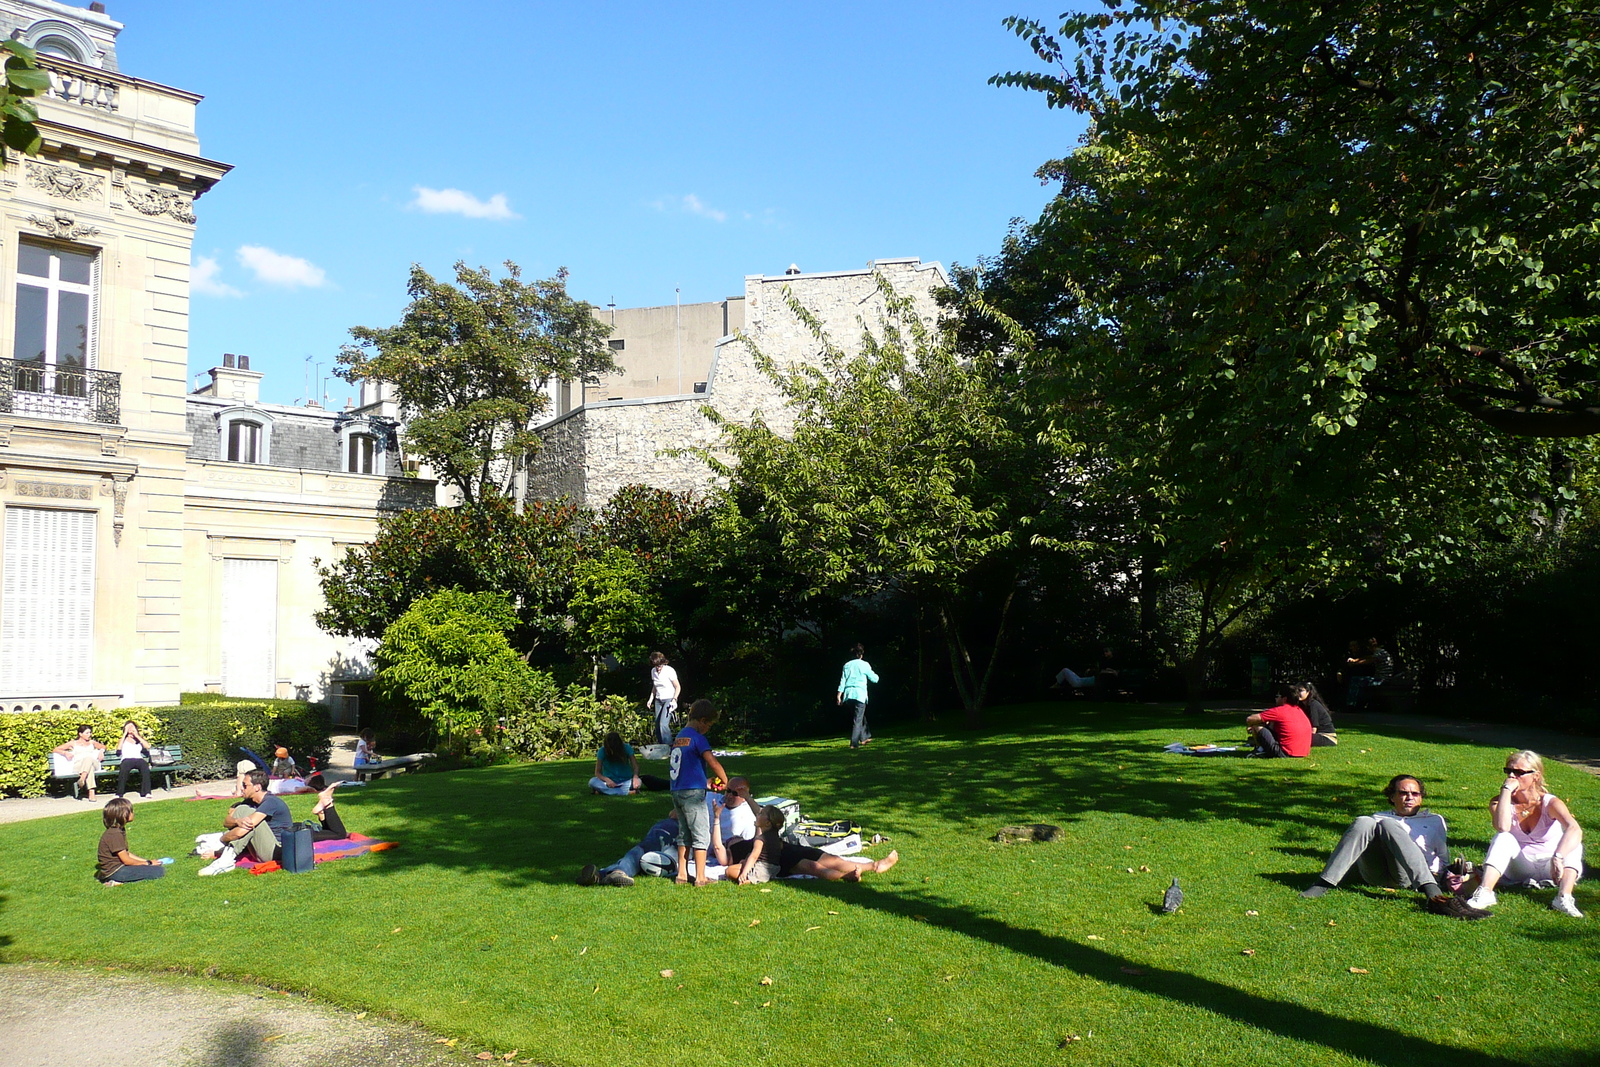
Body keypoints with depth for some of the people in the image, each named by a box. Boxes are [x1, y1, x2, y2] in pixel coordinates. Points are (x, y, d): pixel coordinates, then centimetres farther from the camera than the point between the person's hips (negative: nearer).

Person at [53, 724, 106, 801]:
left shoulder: (92, 742, 31)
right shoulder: (73, 743, 22)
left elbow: (103, 747, 44)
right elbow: (55, 749, 20)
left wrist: (101, 751, 19)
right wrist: (65, 752, -1)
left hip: (94, 764, 1)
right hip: (78, 767, -1)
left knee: (89, 758, -39)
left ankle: (82, 778, -63)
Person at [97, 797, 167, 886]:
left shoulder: (119, 831, 12)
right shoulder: (114, 834, -20)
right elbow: (126, 860, -17)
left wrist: (147, 861, 9)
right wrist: (148, 863, -6)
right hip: (114, 871, -10)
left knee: (160, 866, 13)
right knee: (159, 871, -18)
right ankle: (118, 881, -14)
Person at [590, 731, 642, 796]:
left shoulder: (627, 748, -7)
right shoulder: (602, 751, -8)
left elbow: (635, 766, -9)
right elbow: (597, 772, -6)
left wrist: (635, 776, -32)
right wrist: (606, 779, -28)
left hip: (625, 782, 0)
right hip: (610, 782, 0)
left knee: (638, 781, -32)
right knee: (592, 782, -30)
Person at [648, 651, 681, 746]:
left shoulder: (669, 670, -12)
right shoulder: (653, 671, 5)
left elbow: (678, 687, -7)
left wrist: (674, 699, -18)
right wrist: (651, 699, 9)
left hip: (669, 699, -6)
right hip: (658, 700, 6)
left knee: (663, 724, -20)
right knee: (657, 725, 1)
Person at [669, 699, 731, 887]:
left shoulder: (678, 737, 14)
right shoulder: (697, 738, -11)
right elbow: (712, 762, -18)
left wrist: (704, 781, 20)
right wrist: (724, 780, -1)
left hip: (677, 792, 8)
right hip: (693, 792, -8)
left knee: (684, 834, 15)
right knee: (701, 835, 0)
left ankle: (682, 874, 18)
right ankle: (700, 877, 1)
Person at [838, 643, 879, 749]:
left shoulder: (847, 665, 12)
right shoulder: (864, 665, 0)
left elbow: (842, 681, 8)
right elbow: (874, 679, 5)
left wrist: (839, 695, 9)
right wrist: (876, 676, 27)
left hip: (848, 695, 5)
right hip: (860, 694, -4)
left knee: (860, 717, 20)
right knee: (858, 720, -3)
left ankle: (864, 737, 27)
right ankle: (854, 743, -10)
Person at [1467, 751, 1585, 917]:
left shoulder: (1550, 802, -11)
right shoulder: (1499, 803, -7)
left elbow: (1575, 829, -32)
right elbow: (1502, 827, -31)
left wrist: (1557, 858, -49)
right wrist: (1506, 790, -26)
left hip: (1550, 869, 0)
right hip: (1519, 869, 0)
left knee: (1573, 844, -25)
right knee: (1503, 838, -26)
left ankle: (1564, 898, -42)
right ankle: (1485, 893, -44)